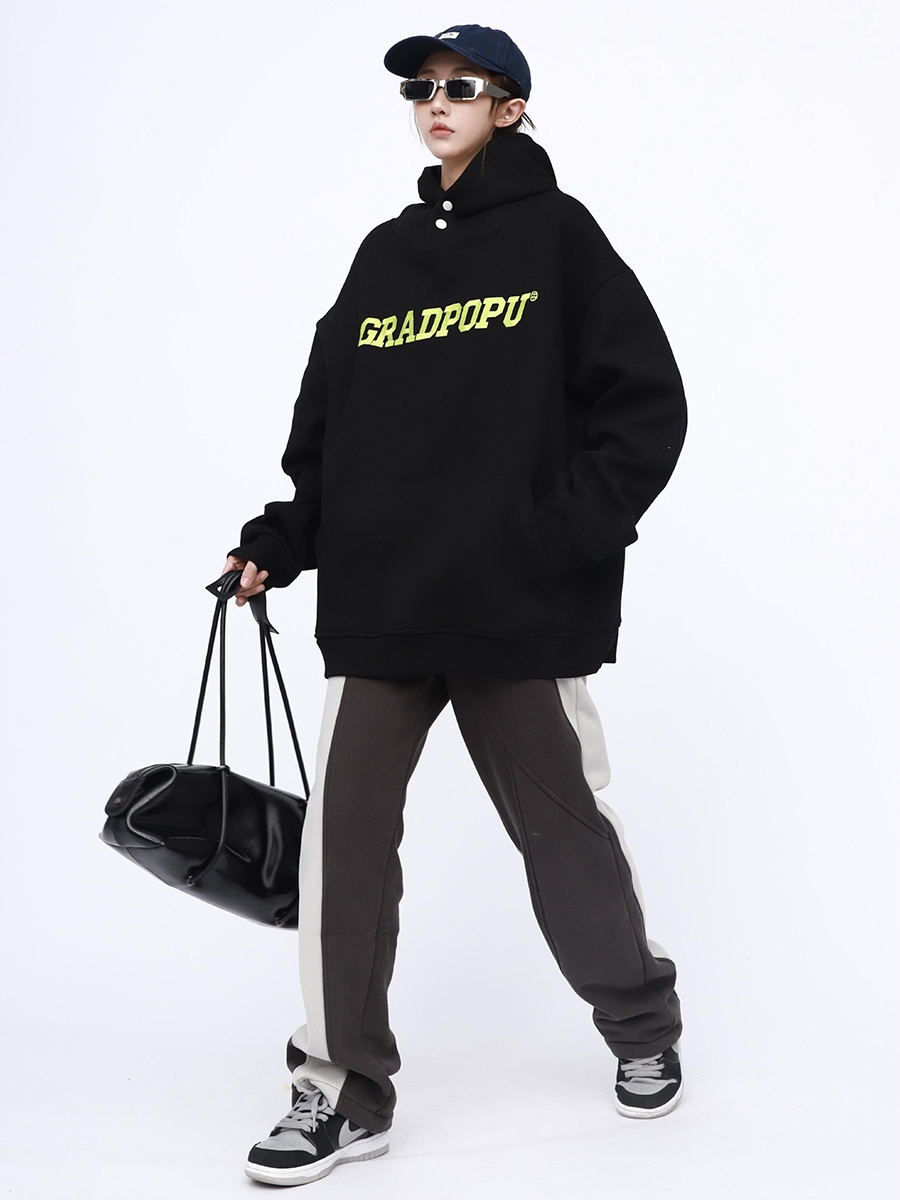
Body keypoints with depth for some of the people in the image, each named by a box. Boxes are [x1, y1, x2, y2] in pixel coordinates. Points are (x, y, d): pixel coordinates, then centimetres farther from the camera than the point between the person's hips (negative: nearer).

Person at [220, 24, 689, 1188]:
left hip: (519, 604, -4)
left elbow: (646, 406, -4)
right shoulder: (383, 255, 14)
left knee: (560, 819, 7)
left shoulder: (556, 234, 1)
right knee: (345, 828, -1)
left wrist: (567, 535, -13)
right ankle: (343, 1087, 9)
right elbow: (324, 425, 16)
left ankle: (642, 1025, 31)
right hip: (379, 604, 4)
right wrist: (280, 543, 6)